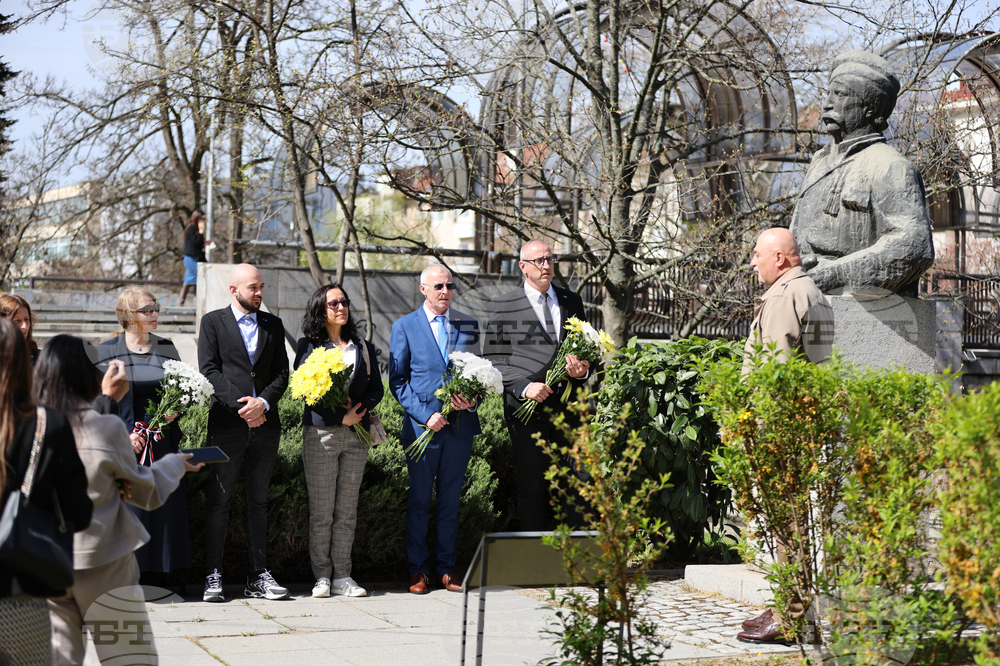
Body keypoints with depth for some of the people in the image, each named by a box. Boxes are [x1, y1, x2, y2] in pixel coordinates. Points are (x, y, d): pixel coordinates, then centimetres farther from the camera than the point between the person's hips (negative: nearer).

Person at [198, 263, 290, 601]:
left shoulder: (273, 325, 14)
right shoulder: (213, 322, 4)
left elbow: (281, 372, 8)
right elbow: (210, 370, -5)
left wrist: (263, 402, -10)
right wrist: (240, 406, -14)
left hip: (265, 424, 3)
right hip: (227, 423, -3)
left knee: (259, 502, 7)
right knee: (219, 501, -2)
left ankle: (258, 576, 10)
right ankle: (213, 576, 2)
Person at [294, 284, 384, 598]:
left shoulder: (363, 347, 16)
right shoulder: (308, 346, 4)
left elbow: (376, 389, 11)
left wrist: (357, 409, -9)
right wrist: (340, 416, -13)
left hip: (356, 434, 3)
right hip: (320, 432, -3)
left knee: (347, 510, 3)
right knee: (321, 510, -2)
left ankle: (342, 576, 6)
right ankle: (322, 576, 3)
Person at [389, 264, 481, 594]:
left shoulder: (469, 325, 10)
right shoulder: (404, 326, 2)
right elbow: (397, 381, -1)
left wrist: (471, 400, -7)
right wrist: (425, 414, -12)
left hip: (460, 424, 2)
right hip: (421, 426, -2)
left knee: (450, 499, 8)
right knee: (419, 500, 2)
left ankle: (447, 567, 16)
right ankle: (418, 570, 10)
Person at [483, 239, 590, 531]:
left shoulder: (572, 301, 14)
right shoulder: (503, 306, 2)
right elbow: (494, 361, -1)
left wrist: (584, 369, -4)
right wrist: (524, 387, -16)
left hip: (569, 408, 4)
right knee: (531, 488, 1)